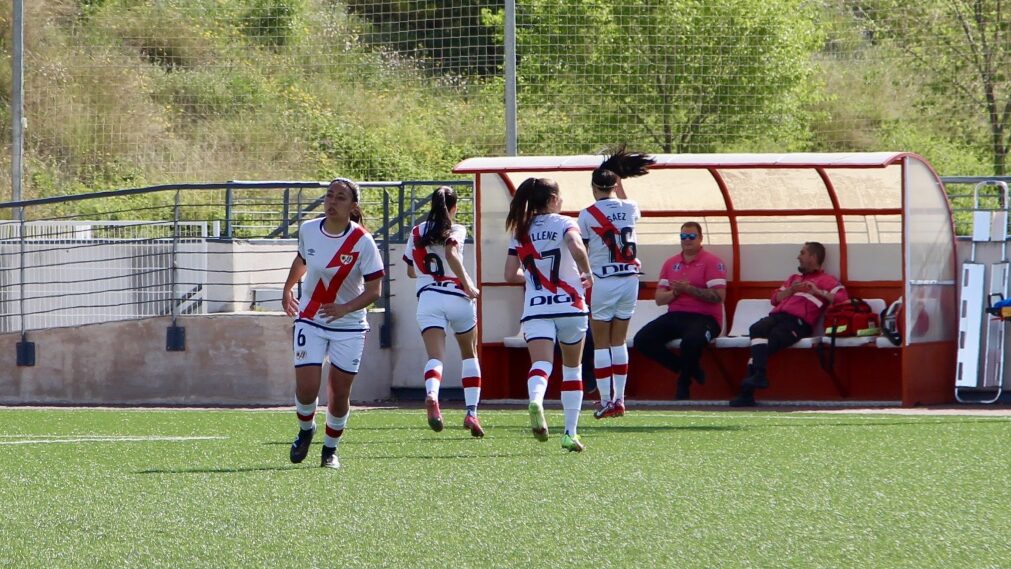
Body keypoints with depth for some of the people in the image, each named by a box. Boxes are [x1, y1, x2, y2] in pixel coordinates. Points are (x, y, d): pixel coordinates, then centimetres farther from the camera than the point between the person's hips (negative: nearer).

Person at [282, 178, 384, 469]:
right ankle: (306, 429, 23)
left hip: (348, 327, -2)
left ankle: (331, 449, 25)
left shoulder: (362, 242, -15)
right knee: (306, 389, -9)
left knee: (339, 394, 2)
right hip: (310, 322, 2)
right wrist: (287, 289, 29)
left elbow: (373, 290, -15)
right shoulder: (308, 230, -5)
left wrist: (345, 308, -30)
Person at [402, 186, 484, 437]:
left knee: (435, 357, -12)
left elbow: (411, 271, 21)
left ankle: (431, 395, -43)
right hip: (457, 297, -1)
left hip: (428, 298, 1)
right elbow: (451, 254, -19)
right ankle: (471, 412, 12)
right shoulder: (456, 230, 1)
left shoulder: (417, 232, 13)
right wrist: (468, 286, -13)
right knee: (469, 354, 18)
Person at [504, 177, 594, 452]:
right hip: (569, 306, -1)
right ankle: (570, 433, 16)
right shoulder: (563, 223, -2)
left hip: (535, 309, 1)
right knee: (572, 369, 15)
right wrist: (587, 274, -5)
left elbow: (511, 275, 9)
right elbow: (577, 248, -22)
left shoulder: (520, 232, 9)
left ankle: (535, 400, -48)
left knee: (540, 365, -14)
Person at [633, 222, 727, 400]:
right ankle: (685, 369, -2)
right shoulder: (671, 263, 17)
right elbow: (659, 298, 13)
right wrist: (676, 292, -8)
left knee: (691, 340, -39)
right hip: (674, 316, 6)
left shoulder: (712, 262, -1)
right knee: (642, 340, -14)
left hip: (704, 317, -6)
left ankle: (684, 383, -10)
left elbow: (719, 296, -13)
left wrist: (689, 289, -17)